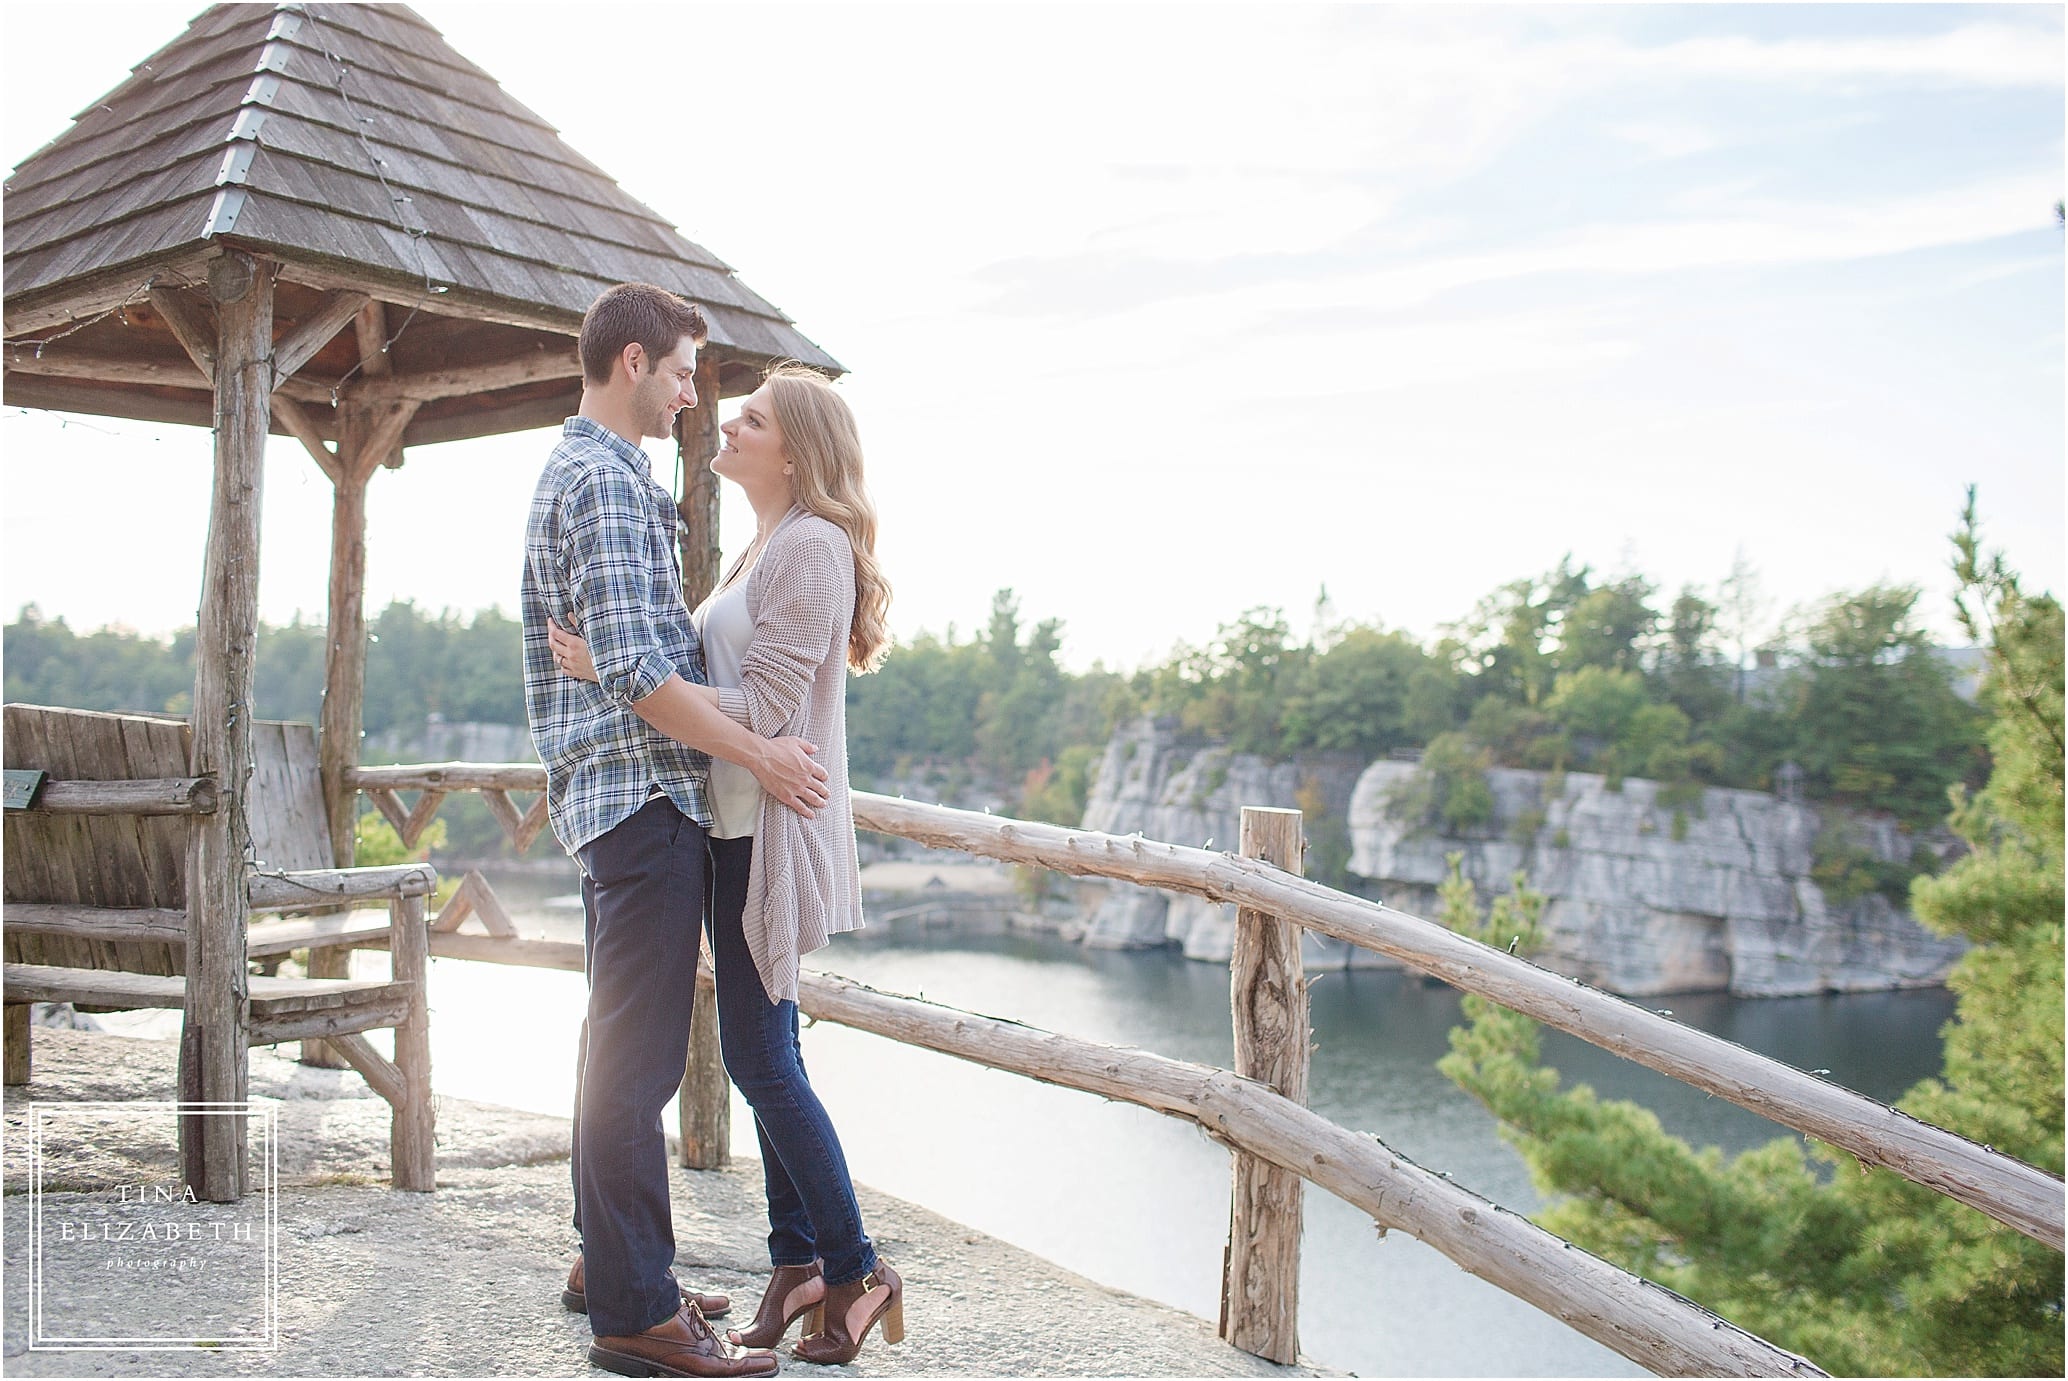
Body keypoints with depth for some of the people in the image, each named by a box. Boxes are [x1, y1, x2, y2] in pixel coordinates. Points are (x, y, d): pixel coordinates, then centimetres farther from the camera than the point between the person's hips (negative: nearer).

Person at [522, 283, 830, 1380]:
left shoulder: (578, 469, 21)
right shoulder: (606, 479, -13)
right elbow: (632, 670, -21)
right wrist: (758, 754, -16)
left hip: (619, 796, 11)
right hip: (642, 792, -11)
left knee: (621, 1045, 17)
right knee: (638, 1056, -8)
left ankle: (608, 1262, 27)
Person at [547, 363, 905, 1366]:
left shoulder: (808, 547, -14)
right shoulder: (766, 548, 18)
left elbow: (762, 708, -21)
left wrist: (617, 673, -21)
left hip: (772, 830, -10)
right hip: (739, 827, 10)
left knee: (757, 1054, -6)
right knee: (766, 1051, 13)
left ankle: (856, 1271, 7)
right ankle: (798, 1262, 22)